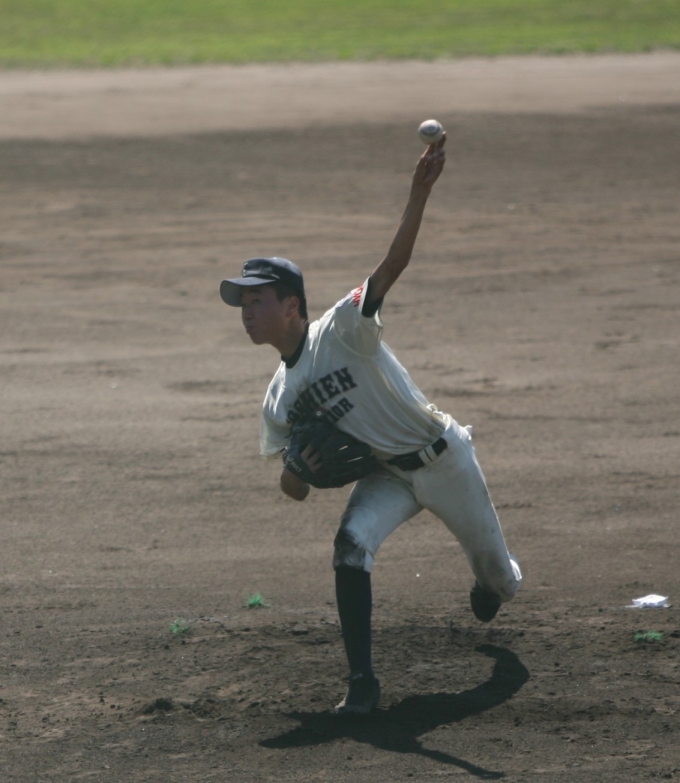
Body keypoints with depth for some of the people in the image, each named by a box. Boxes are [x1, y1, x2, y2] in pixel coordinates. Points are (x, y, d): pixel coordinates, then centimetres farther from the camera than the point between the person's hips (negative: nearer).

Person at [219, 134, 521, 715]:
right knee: (352, 543, -26)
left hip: (443, 460, -4)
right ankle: (362, 682, -23)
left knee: (497, 574, 12)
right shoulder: (279, 400, -2)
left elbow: (393, 265, -35)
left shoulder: (341, 330, -21)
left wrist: (420, 192, -49)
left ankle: (495, 581, 53)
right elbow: (297, 491, 4)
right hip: (387, 475, 4)